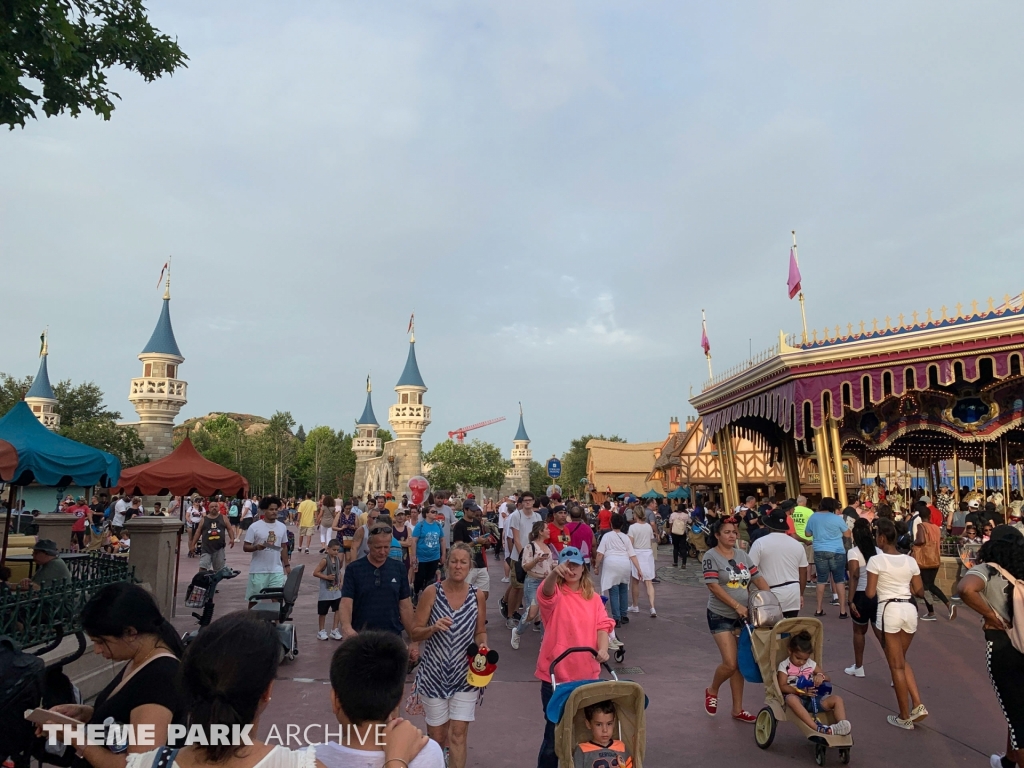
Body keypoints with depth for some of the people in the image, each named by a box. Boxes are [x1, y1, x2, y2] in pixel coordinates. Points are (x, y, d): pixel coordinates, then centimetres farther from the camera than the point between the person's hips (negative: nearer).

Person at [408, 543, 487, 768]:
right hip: (434, 673, 0)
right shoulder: (431, 592, -10)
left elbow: (480, 632, 8)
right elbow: (414, 633, -7)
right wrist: (434, 628, -25)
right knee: (436, 736, 13)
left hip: (465, 675, 1)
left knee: (458, 734, -1)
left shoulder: (477, 596, -4)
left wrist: (483, 646, -13)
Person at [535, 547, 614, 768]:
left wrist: (602, 649, -22)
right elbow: (547, 591, -30)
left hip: (587, 674, 4)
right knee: (554, 731, 1)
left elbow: (602, 624, -1)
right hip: (555, 675, -4)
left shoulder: (593, 597, 8)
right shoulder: (555, 594, -6)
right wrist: (554, 574, -52)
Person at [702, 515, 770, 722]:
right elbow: (714, 587, -17)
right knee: (730, 663, -10)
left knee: (740, 663, 10)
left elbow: (758, 578, 6)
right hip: (721, 616, -5)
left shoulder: (742, 555, 7)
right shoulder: (711, 556, -11)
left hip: (742, 616, 5)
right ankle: (712, 691, 19)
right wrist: (737, 605, -22)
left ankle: (737, 709, 22)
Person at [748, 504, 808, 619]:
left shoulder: (760, 543, -7)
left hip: (771, 594, -4)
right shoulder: (797, 544, 8)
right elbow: (803, 572, 14)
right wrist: (801, 594, 24)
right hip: (793, 593, 4)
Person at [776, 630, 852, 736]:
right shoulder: (784, 665, 0)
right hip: (796, 697, -6)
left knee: (837, 699, -13)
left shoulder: (811, 664, 15)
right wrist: (800, 691, -23)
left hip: (812, 697, 6)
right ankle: (816, 727, -53)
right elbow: (782, 687, -9)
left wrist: (821, 676, -7)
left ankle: (842, 725, -32)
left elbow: (827, 678, 19)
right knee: (791, 699, -43)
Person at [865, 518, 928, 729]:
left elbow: (870, 593, -9)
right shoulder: (910, 561, 6)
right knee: (901, 660, 23)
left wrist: (866, 589, 12)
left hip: (889, 610, -5)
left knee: (896, 665, 6)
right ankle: (918, 705, 12)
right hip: (909, 610, 5)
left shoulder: (876, 560, -8)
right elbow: (920, 592, 11)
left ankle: (904, 717, 15)